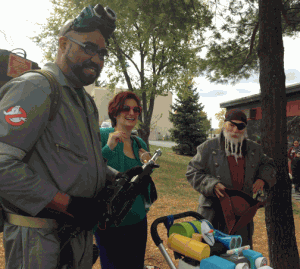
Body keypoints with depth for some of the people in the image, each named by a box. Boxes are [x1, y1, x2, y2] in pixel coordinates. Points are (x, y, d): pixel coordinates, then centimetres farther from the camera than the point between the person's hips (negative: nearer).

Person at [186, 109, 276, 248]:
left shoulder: (254, 149, 10)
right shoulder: (208, 148, -2)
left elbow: (268, 165, 26)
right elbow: (192, 172, -2)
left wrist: (263, 178, 4)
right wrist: (212, 185, -17)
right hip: (213, 214, -3)